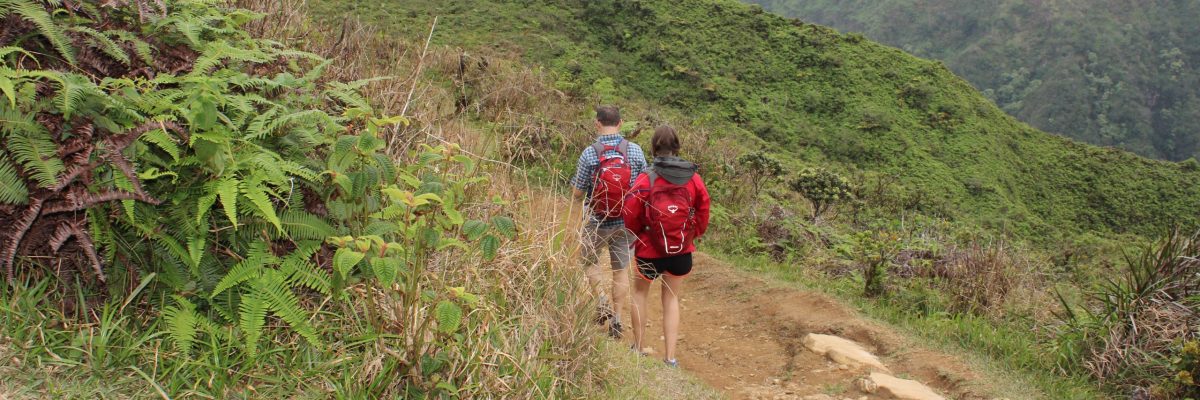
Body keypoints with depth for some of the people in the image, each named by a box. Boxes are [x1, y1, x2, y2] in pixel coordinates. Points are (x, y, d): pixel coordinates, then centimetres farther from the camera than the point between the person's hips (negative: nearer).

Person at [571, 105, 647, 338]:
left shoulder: (589, 154, -13)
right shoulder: (635, 151, -8)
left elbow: (577, 194, -8)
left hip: (597, 222, -2)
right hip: (627, 222, 2)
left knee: (589, 261, 21)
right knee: (621, 270, 14)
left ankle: (602, 300, 4)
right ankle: (617, 318, 17)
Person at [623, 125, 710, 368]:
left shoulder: (646, 180, -17)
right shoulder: (694, 179, -8)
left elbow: (631, 216, -11)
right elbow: (703, 212, 1)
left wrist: (636, 235, 10)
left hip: (650, 250, -2)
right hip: (682, 251, 2)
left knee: (640, 292, 23)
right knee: (672, 299, 17)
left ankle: (638, 348, 28)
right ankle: (670, 358, 16)